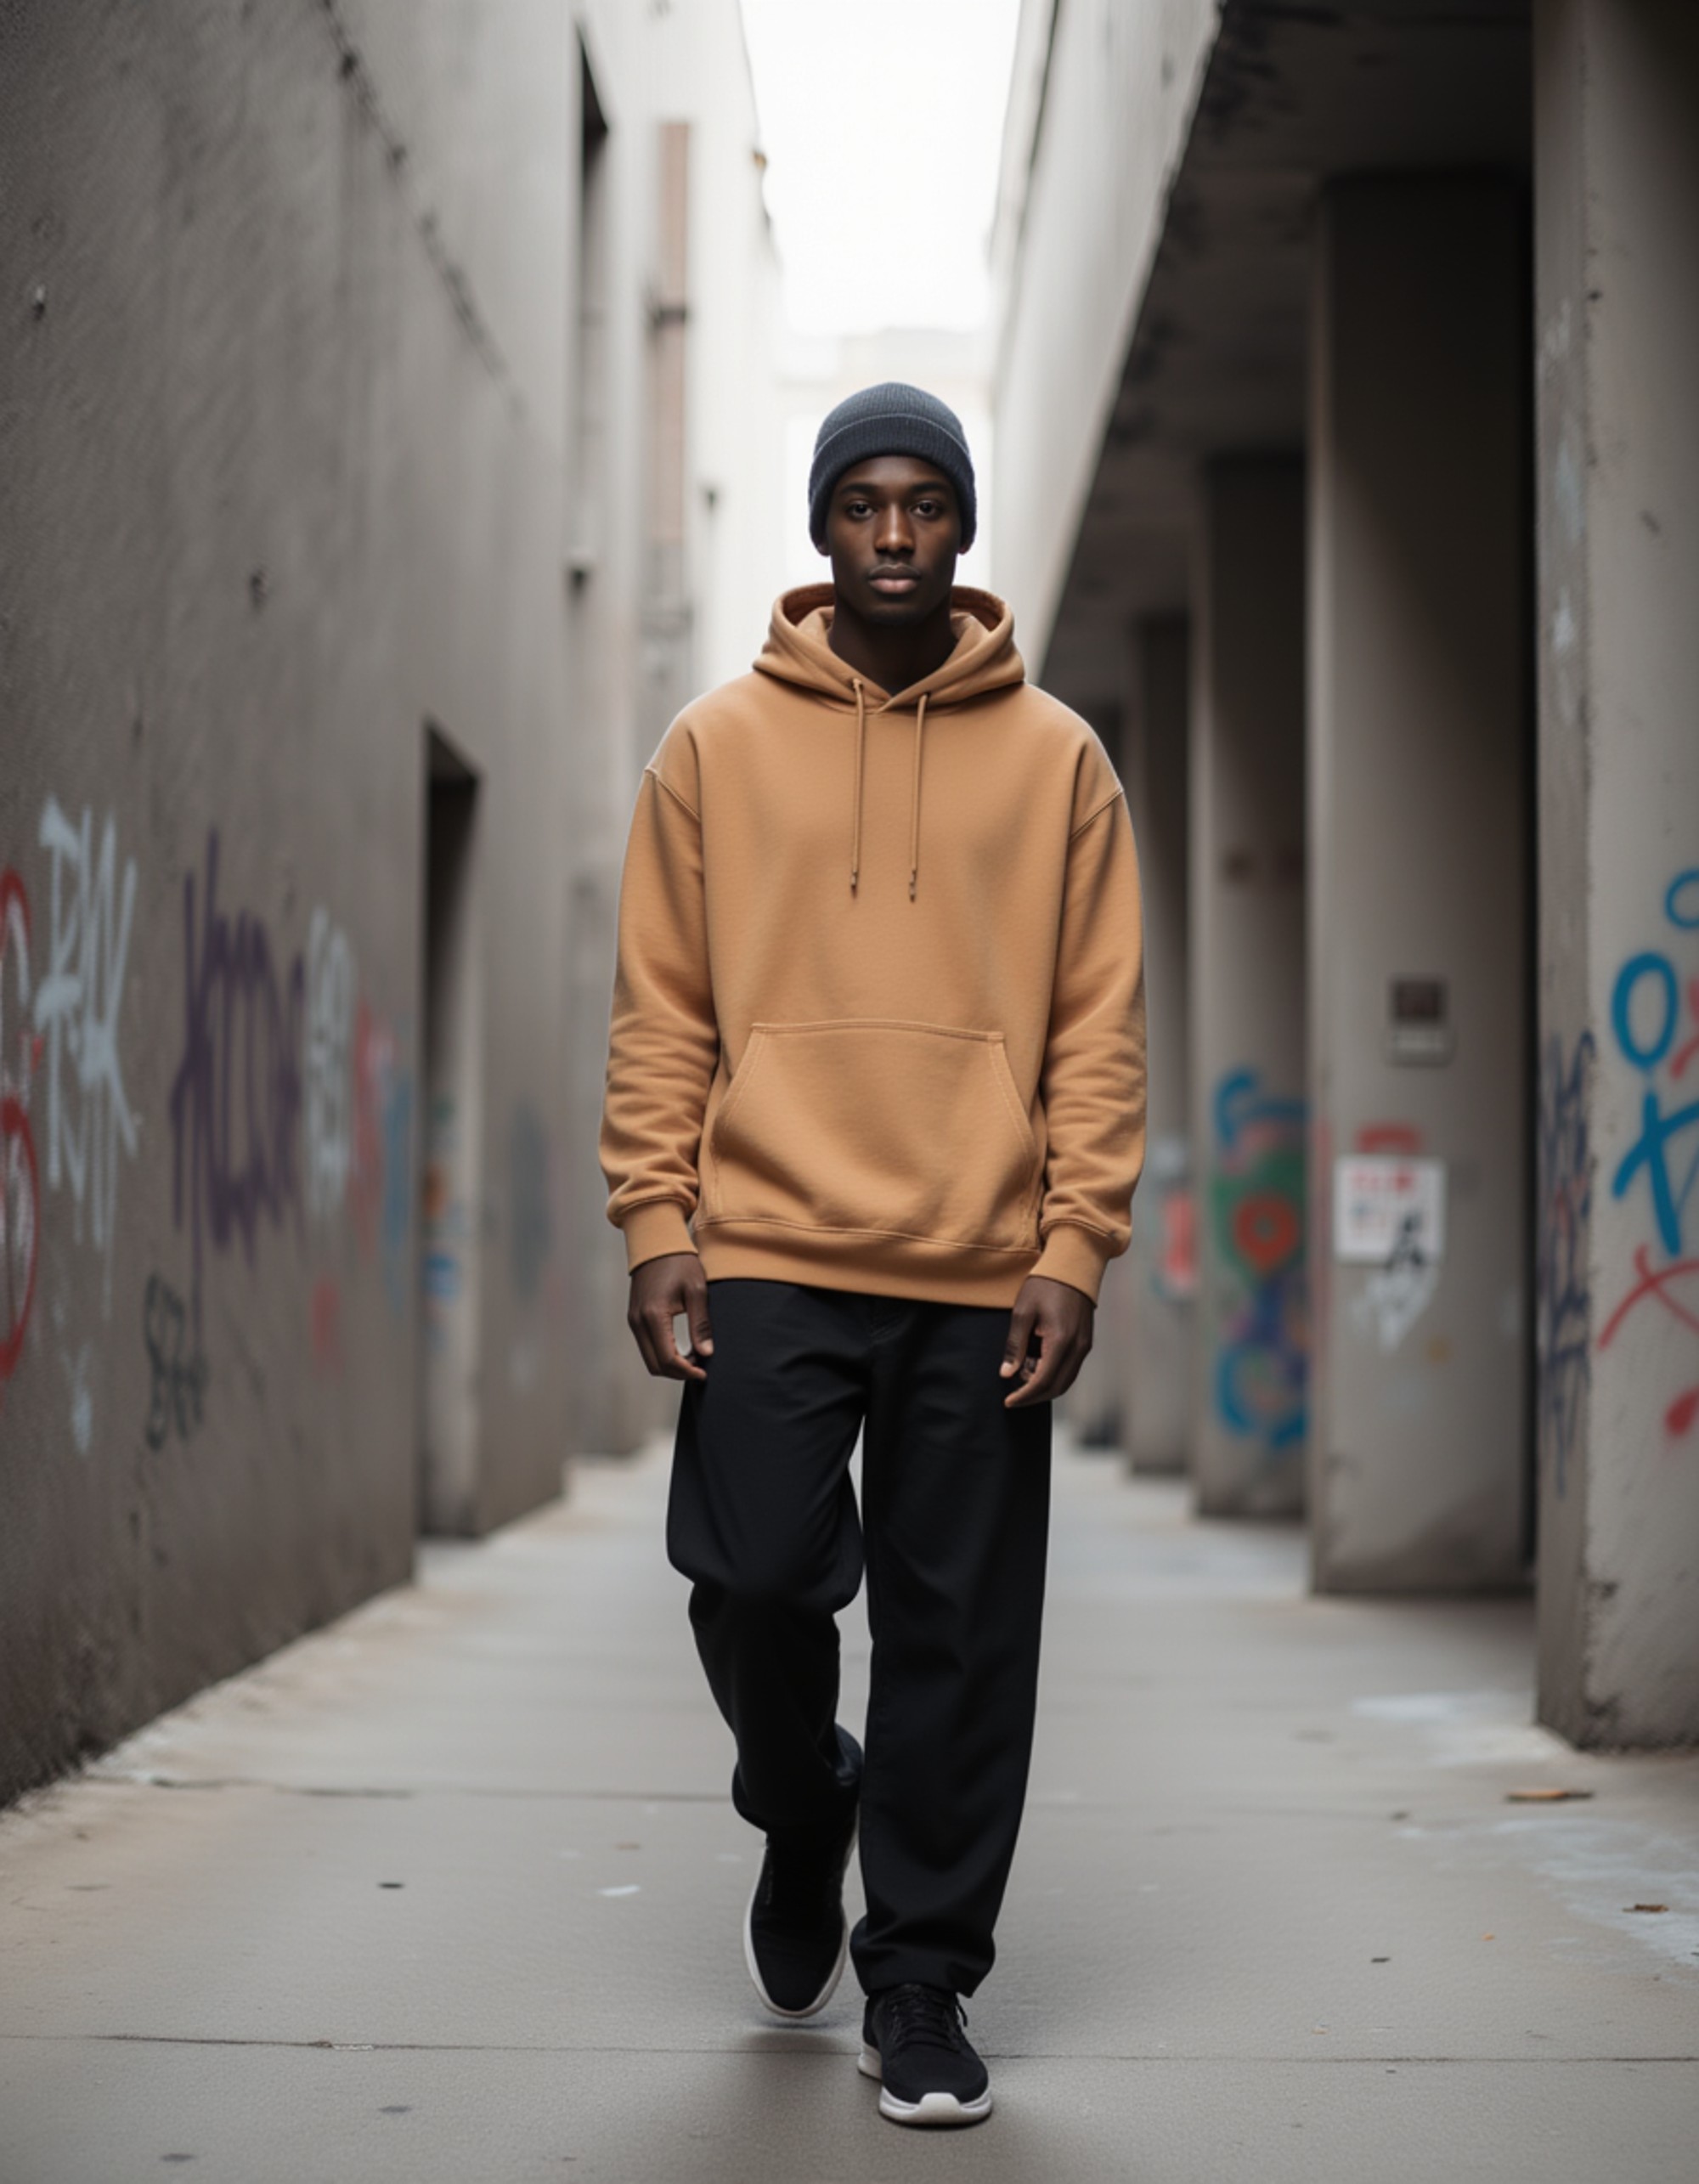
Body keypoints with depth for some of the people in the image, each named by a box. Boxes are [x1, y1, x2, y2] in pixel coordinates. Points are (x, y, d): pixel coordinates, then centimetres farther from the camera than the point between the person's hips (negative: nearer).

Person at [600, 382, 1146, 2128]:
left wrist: (1074, 1249, -5)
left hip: (984, 1277, 0)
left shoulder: (1056, 759, 8)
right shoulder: (717, 746, 8)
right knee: (756, 1577, -7)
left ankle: (918, 1984, 15)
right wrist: (656, 1227, -3)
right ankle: (801, 1813, 26)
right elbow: (659, 1013, 6)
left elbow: (1098, 1030, 5)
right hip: (770, 1255, 0)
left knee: (959, 1638, 2)